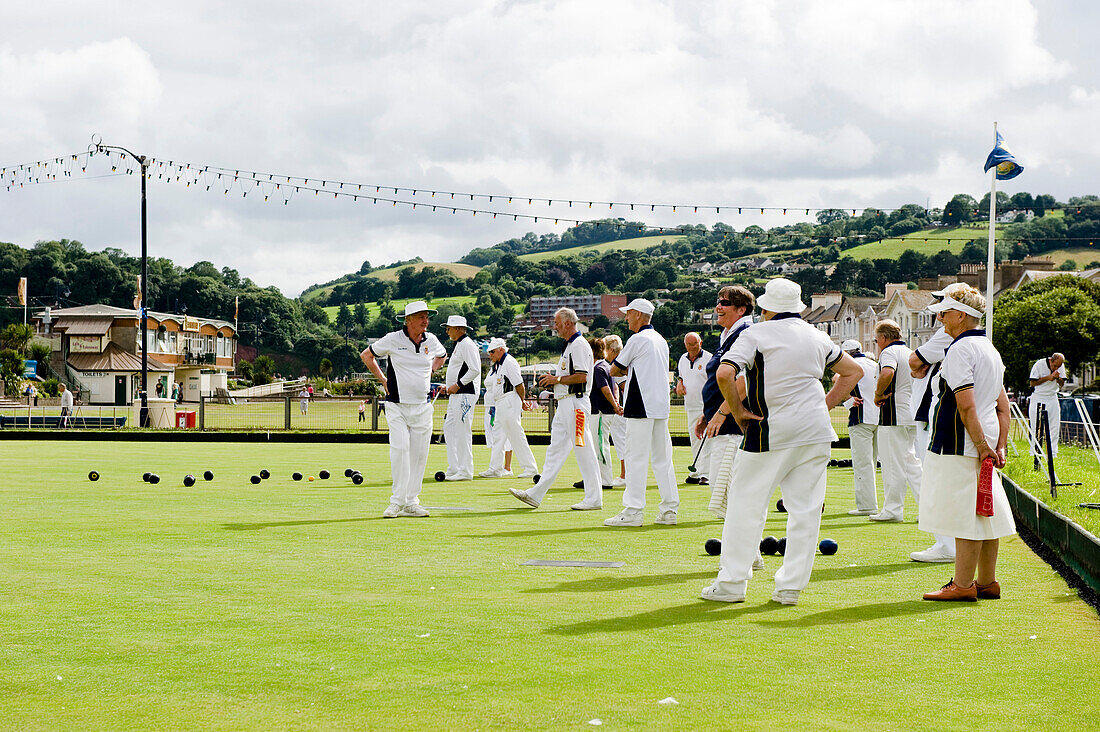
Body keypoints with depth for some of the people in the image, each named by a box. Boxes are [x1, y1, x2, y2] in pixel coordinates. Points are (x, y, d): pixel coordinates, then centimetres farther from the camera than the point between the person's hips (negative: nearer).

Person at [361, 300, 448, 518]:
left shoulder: (431, 340, 6)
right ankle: (397, 502, -10)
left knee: (419, 454, 3)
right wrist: (383, 380, 4)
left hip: (422, 407, 4)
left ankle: (411, 502, 11)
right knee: (399, 449, -16)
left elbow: (442, 356, 30)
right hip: (397, 405, -4)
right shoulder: (393, 339, -5)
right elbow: (366, 355, 8)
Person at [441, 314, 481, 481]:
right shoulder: (459, 344, 20)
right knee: (449, 428, 11)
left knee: (463, 431, -9)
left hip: (465, 394, -11)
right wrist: (450, 386, 16)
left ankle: (465, 471, -7)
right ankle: (454, 468, 15)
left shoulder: (467, 344, -13)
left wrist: (457, 385, -19)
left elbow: (475, 370, -22)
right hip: (456, 395, 11)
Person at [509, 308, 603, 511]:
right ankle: (536, 495, 8)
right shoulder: (569, 346, 20)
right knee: (555, 449, 9)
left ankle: (593, 499, -1)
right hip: (564, 405, 11)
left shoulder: (579, 345, -12)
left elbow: (581, 376, -22)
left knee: (584, 452, -6)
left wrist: (557, 379, -12)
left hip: (576, 403, -11)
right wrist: (552, 382, 11)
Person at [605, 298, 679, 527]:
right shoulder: (661, 340, 17)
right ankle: (669, 510, 9)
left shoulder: (638, 339, -9)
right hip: (661, 406, 8)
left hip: (641, 407, -8)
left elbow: (614, 370, -2)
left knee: (637, 457, -7)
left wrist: (626, 370, 16)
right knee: (662, 458, 9)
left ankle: (633, 511, -8)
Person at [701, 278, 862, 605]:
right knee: (805, 508, 6)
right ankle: (790, 587, 7)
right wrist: (825, 405, 15)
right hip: (815, 431, 4)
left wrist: (738, 411, -7)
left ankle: (732, 582, 5)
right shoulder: (816, 336, 12)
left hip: (771, 430, -4)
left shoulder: (755, 335, -4)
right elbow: (853, 371, 21)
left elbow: (725, 374, -19)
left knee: (746, 501, 4)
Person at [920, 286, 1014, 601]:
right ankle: (987, 582, 18)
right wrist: (1000, 446, 13)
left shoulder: (960, 350, -13)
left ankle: (963, 584, -3)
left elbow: (966, 404, -21)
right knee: (985, 513, 12)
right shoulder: (990, 349, 17)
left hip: (961, 445, -10)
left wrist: (981, 446, -19)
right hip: (983, 445, 10)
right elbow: (1003, 405, 17)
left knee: (965, 515, -6)